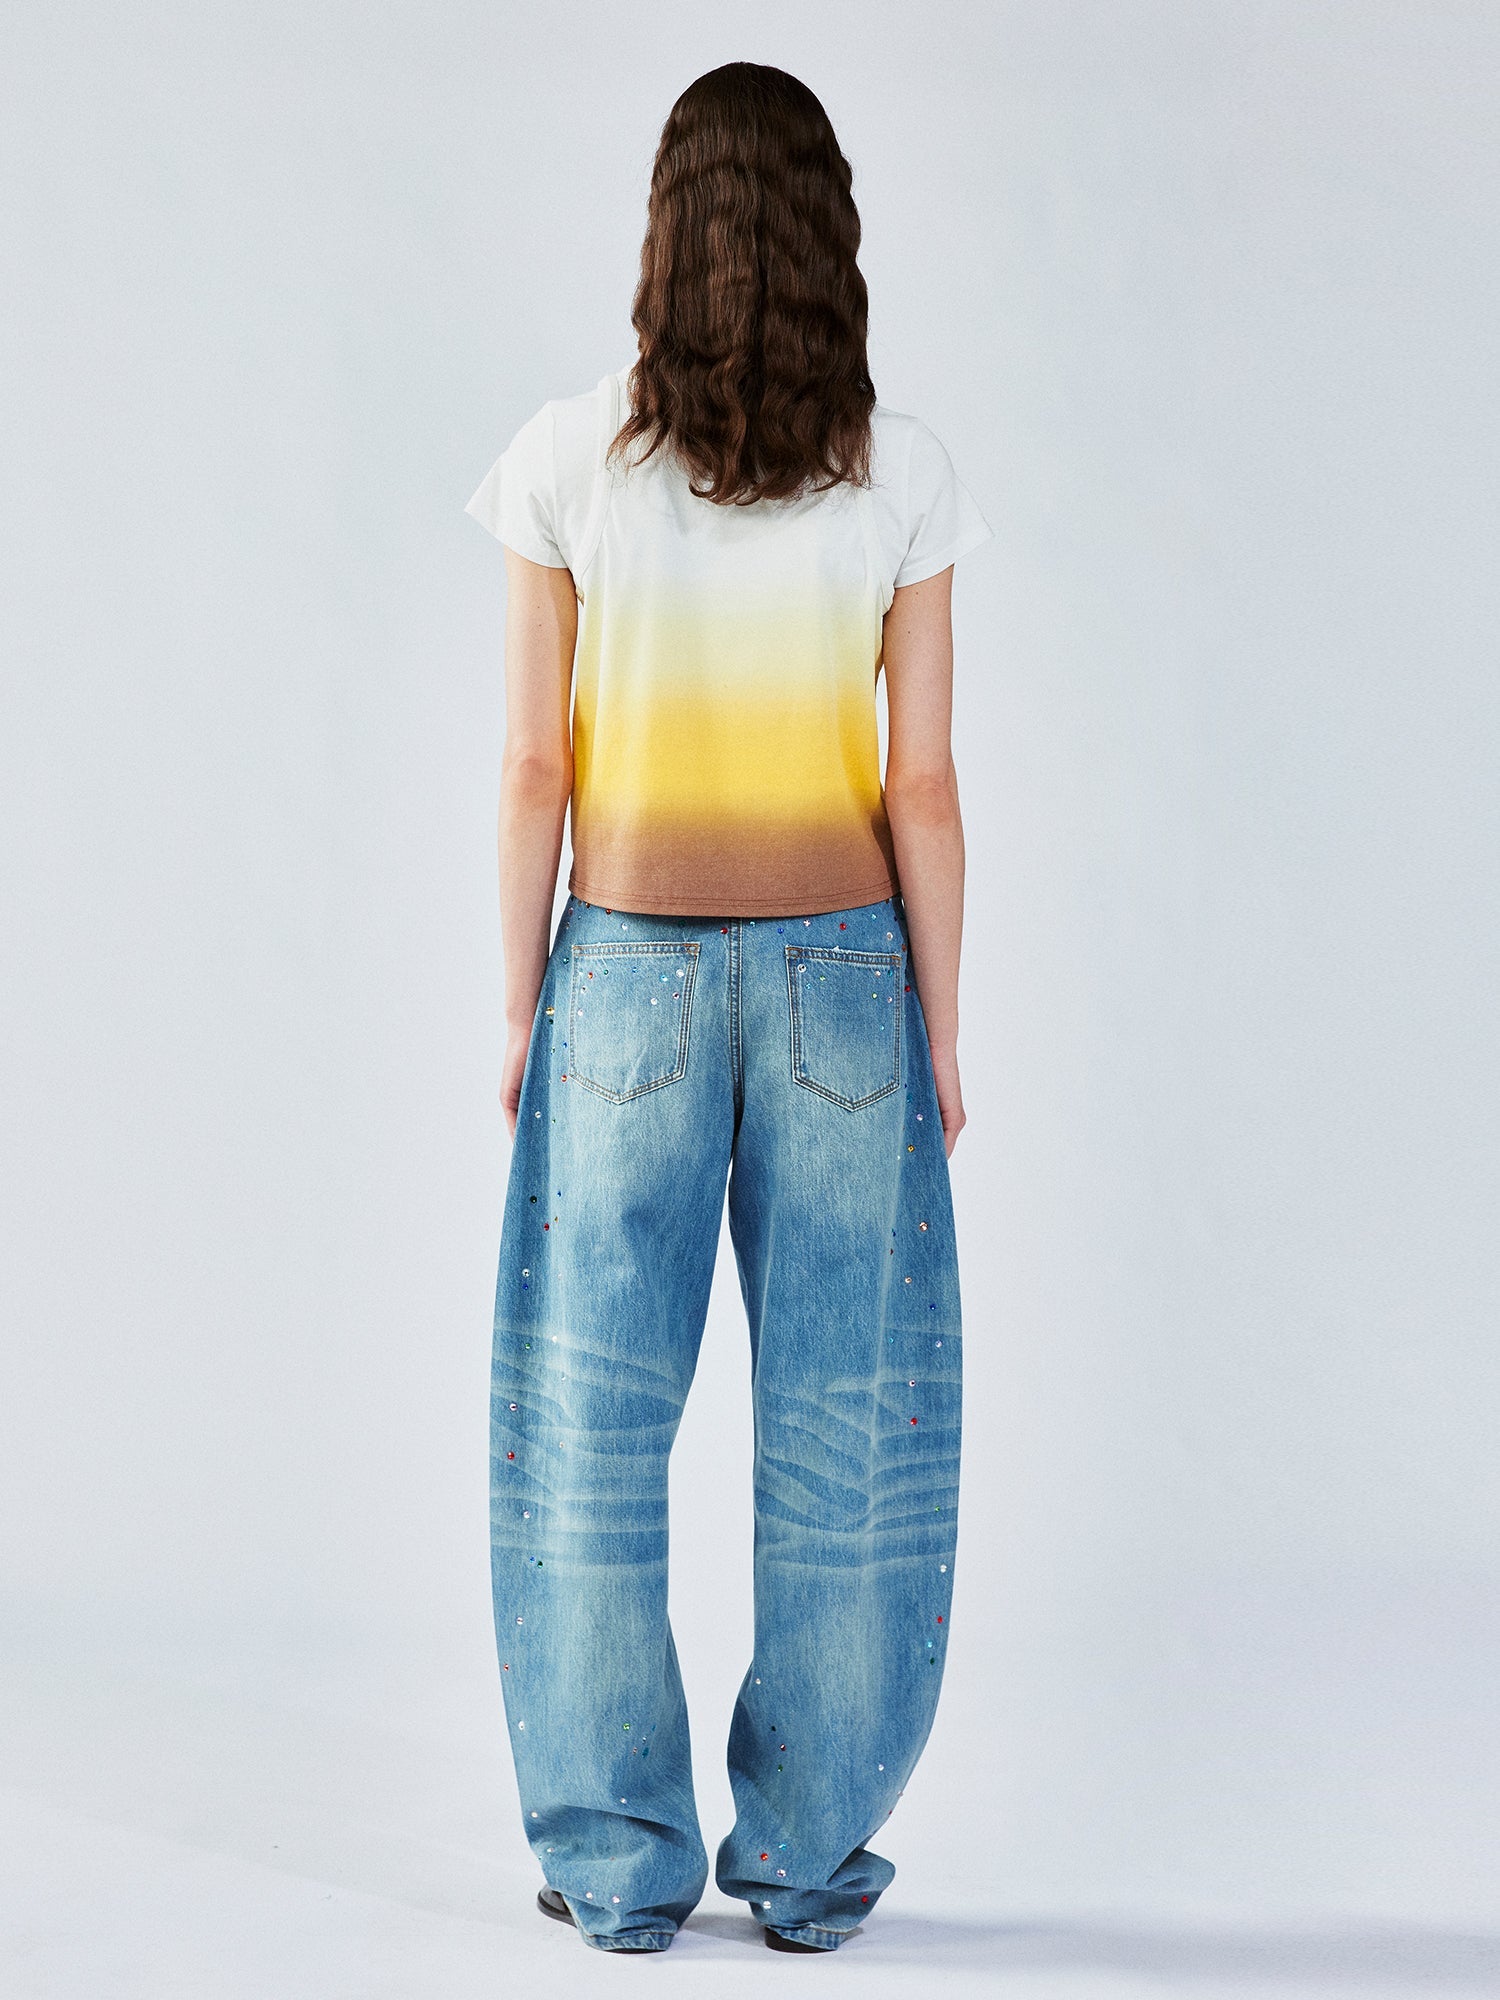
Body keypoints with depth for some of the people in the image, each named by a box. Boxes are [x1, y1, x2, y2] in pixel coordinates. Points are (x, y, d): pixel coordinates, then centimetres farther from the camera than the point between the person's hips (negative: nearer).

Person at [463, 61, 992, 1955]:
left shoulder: (570, 464, -5)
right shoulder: (899, 477, -4)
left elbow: (536, 768, -4)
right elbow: (921, 785, -4)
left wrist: (520, 1005, 5)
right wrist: (939, 1029, 5)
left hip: (630, 966, 0)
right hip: (841, 967, 0)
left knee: (595, 1415, 9)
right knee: (844, 1420, 9)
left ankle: (622, 1863, 14)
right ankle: (809, 1856, 15)